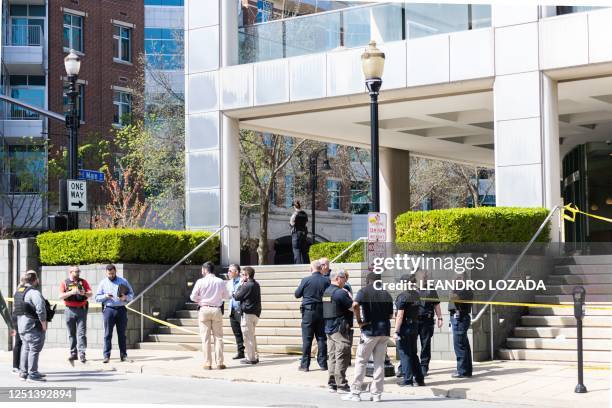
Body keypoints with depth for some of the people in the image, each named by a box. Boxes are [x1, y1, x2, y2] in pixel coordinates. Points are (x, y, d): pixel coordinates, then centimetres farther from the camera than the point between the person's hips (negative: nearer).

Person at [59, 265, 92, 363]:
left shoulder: (83, 282, 8)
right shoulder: (65, 283, 5)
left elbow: (90, 294, 3)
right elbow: (61, 296, -5)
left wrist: (84, 293, -18)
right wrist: (71, 292, -19)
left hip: (81, 310, -1)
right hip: (69, 310, 1)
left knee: (81, 333, -8)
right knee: (71, 333, 6)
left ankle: (82, 354, -12)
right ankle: (73, 353, 12)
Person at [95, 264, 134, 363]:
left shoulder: (123, 282, 10)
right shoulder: (103, 283, 10)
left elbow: (131, 294, 11)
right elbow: (97, 297, 8)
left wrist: (125, 297, -10)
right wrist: (105, 296, -12)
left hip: (121, 309, 1)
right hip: (108, 309, -1)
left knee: (122, 333, 5)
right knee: (108, 334, -5)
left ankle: (123, 355, 9)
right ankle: (106, 355, -5)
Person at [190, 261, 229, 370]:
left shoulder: (200, 282, -7)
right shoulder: (220, 282, -2)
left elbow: (193, 297, -4)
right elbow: (226, 295, 9)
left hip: (204, 310, -1)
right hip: (217, 310, 1)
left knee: (205, 338, 4)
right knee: (218, 337, 8)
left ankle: (207, 363, 3)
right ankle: (219, 363, 5)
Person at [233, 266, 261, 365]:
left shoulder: (247, 285, -17)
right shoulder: (256, 284, 11)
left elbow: (237, 297, -11)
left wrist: (240, 285, -3)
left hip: (248, 313, -9)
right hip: (256, 312, 9)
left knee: (248, 336, -3)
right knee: (252, 335, 19)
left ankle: (250, 358, 0)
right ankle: (255, 356, 23)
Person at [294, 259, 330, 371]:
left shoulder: (306, 280, -10)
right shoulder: (326, 281, -3)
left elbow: (297, 294, 0)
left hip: (308, 312, -2)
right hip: (322, 312, 2)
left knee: (307, 339, 2)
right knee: (322, 338, 9)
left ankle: (305, 365, 3)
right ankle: (323, 363, 11)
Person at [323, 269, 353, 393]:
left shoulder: (326, 292, 13)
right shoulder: (340, 292, -16)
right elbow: (353, 307, -15)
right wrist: (349, 296, 0)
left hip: (329, 328, 9)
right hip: (340, 329, -9)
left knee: (332, 357, 11)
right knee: (342, 357, -5)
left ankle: (332, 384, 14)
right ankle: (341, 385, -4)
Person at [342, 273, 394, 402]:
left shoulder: (364, 291, -4)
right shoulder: (386, 294, 10)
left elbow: (355, 305, -22)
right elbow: (390, 315, 12)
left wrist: (359, 321, -13)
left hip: (370, 330, -4)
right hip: (384, 331, 4)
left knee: (361, 361, 3)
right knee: (379, 363, 8)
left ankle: (355, 393, 3)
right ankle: (376, 394, 7)